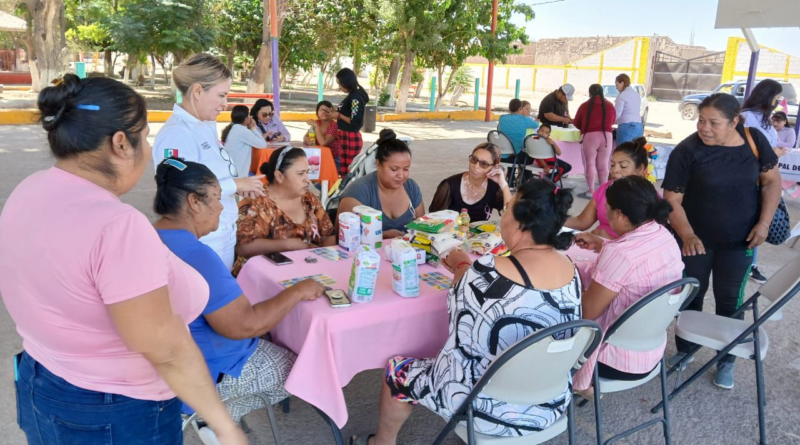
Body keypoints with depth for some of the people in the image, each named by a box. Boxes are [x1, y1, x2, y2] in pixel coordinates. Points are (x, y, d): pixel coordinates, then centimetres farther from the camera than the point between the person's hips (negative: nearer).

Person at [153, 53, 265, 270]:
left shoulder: (208, 126, 8)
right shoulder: (175, 134, -19)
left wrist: (240, 184, -1)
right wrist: (235, 184, -21)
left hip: (225, 237, 9)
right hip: (201, 244, -9)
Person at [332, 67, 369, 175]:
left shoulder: (355, 97, -16)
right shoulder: (352, 95, 12)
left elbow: (355, 122, -21)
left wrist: (339, 116, -9)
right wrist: (338, 112, 8)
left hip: (351, 138, -10)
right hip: (346, 137, 10)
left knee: (347, 171, -5)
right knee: (344, 170, 13)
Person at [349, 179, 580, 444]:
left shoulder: (491, 273, -28)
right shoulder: (569, 269, -6)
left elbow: (464, 300, -4)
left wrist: (462, 266, 15)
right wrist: (468, 269, 17)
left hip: (495, 408, -7)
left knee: (397, 372, 14)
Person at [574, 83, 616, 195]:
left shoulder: (585, 106, 1)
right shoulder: (609, 105, 7)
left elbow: (576, 123, 11)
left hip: (590, 136, -2)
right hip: (607, 136, 2)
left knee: (590, 164, 5)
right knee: (603, 165, 9)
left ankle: (591, 190, 2)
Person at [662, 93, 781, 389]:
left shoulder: (754, 140, -8)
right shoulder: (686, 151, -17)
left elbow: (771, 181, 2)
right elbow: (672, 200, -16)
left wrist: (764, 223, -9)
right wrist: (687, 235, -30)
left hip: (739, 241, 1)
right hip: (697, 239, -1)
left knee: (730, 300, 11)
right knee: (691, 296, 13)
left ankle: (726, 361, 28)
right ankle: (684, 350, 33)